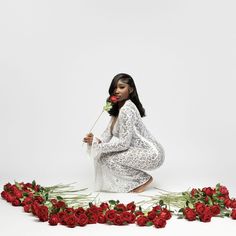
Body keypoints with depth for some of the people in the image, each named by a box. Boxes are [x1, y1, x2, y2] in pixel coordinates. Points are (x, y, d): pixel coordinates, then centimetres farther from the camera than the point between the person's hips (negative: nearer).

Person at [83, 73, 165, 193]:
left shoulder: (126, 110, -22)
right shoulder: (117, 108, 9)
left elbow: (123, 143, -24)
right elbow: (109, 132, 4)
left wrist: (98, 144, -19)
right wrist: (97, 140, -15)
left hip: (151, 154, -9)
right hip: (143, 150, 9)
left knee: (107, 159, -16)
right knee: (104, 154, 8)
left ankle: (143, 179, -1)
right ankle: (134, 180, 15)